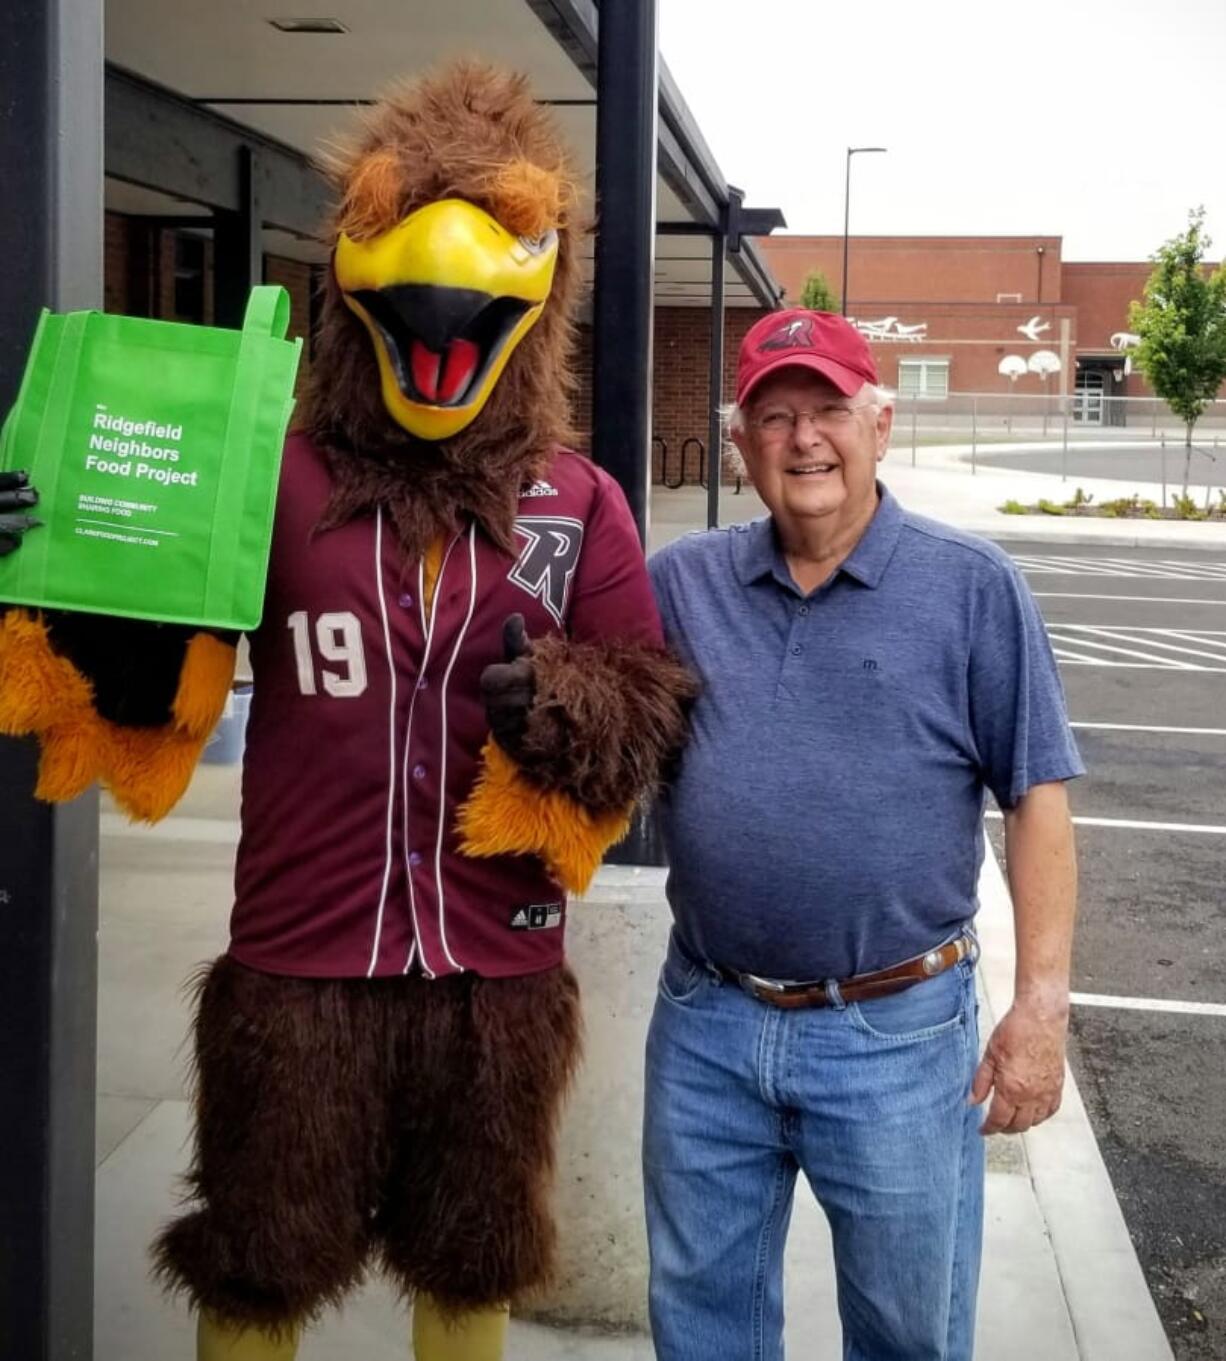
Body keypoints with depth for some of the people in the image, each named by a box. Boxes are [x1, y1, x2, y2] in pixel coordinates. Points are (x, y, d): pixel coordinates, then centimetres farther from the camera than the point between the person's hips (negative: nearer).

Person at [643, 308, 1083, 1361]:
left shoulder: (974, 589, -5)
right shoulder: (680, 583, 4)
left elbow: (1037, 798, -5)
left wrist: (1042, 1002, -10)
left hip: (899, 1037, -2)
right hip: (706, 1024, 3)